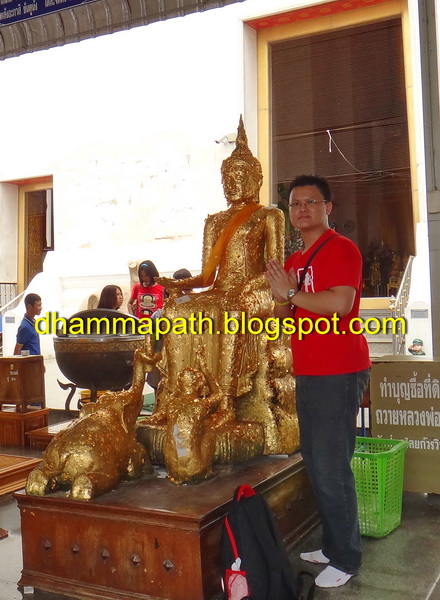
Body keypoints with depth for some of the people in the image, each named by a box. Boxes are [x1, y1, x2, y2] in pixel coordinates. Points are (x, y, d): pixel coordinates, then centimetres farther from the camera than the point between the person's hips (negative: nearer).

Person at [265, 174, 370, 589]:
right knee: (314, 464, 15)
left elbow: (340, 304, -23)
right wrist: (283, 300, -1)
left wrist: (291, 294, -14)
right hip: (307, 373, 9)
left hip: (337, 374, -9)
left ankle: (346, 559, 10)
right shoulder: (294, 261, 18)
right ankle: (332, 546, 29)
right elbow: (283, 315, 20)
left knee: (331, 468, -6)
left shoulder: (340, 249, -9)